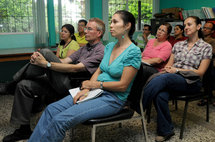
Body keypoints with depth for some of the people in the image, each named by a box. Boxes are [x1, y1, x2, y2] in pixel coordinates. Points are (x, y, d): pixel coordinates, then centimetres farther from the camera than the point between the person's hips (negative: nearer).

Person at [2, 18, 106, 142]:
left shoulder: (101, 51, -8)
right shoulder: (84, 48, 22)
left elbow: (76, 68, -18)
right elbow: (64, 61, 10)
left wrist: (46, 64, -20)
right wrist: (38, 58, -6)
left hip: (75, 87, -9)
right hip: (64, 85, 9)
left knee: (46, 53, -19)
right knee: (24, 85, -1)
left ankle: (17, 79, 2)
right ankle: (24, 129, 6)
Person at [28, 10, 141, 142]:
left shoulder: (133, 52, -13)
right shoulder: (110, 46, 11)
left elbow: (123, 85, -15)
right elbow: (99, 71, 12)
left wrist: (95, 84, -8)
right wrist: (86, 89, -5)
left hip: (113, 99, -7)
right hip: (97, 91, 8)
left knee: (61, 120, -22)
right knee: (51, 109, -7)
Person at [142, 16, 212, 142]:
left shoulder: (206, 47, 7)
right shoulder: (178, 44, 20)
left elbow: (200, 72, -1)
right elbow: (169, 64, 18)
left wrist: (178, 70, -10)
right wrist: (167, 68, -7)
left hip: (191, 82, -3)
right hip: (171, 78, 4)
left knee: (162, 78, -34)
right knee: (160, 96, -32)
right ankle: (166, 131, -17)